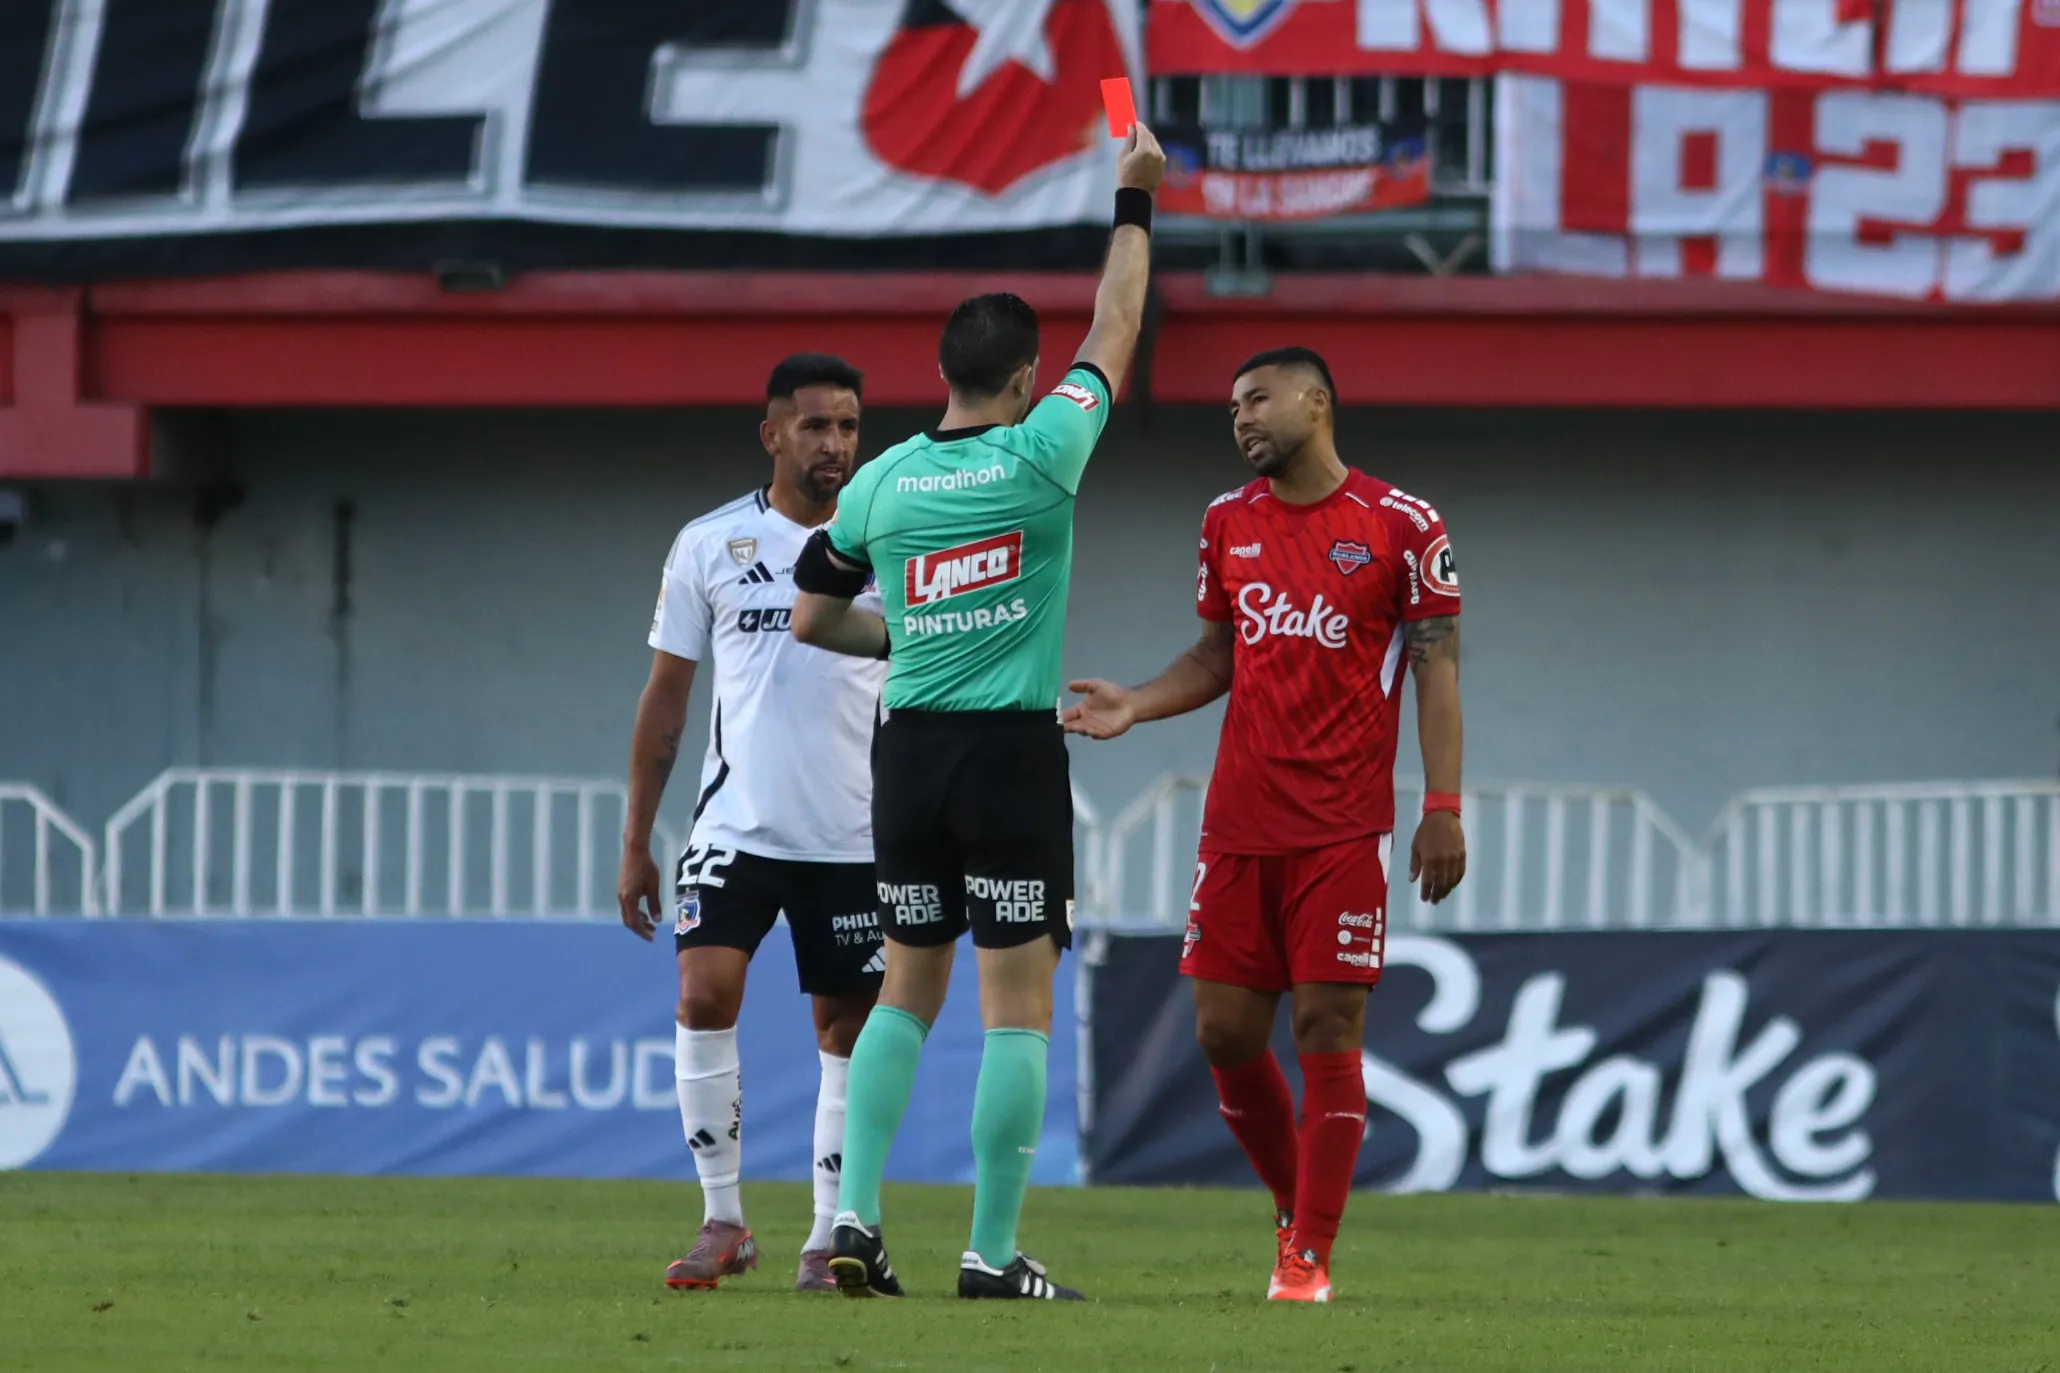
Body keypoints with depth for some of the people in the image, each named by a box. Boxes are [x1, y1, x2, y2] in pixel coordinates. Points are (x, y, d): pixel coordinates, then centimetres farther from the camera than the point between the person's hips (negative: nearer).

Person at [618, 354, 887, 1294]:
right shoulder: (710, 545, 4)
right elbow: (665, 699, 9)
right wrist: (636, 845, 7)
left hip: (857, 837, 0)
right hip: (736, 827, 0)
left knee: (848, 1030, 2)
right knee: (703, 998, -15)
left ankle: (831, 1241, 12)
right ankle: (723, 1222, -4)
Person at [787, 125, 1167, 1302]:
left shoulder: (883, 481, 4)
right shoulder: (1041, 455, -8)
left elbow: (813, 619, 14)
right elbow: (1117, 331, 4)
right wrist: (1135, 202, 14)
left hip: (910, 751, 5)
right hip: (1016, 752, -5)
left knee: (908, 992, 14)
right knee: (1019, 1005, -1)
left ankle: (855, 1214, 2)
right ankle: (994, 1251, -4)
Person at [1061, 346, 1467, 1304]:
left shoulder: (1400, 526, -3)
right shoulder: (1228, 523, 12)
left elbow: (1437, 668, -3)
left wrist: (1443, 807, -10)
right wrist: (1134, 706, 3)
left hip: (1343, 828, -5)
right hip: (1239, 821, 5)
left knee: (1328, 1027, -8)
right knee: (1225, 1029, 2)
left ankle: (1310, 1258, -4)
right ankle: (1295, 1210, 22)